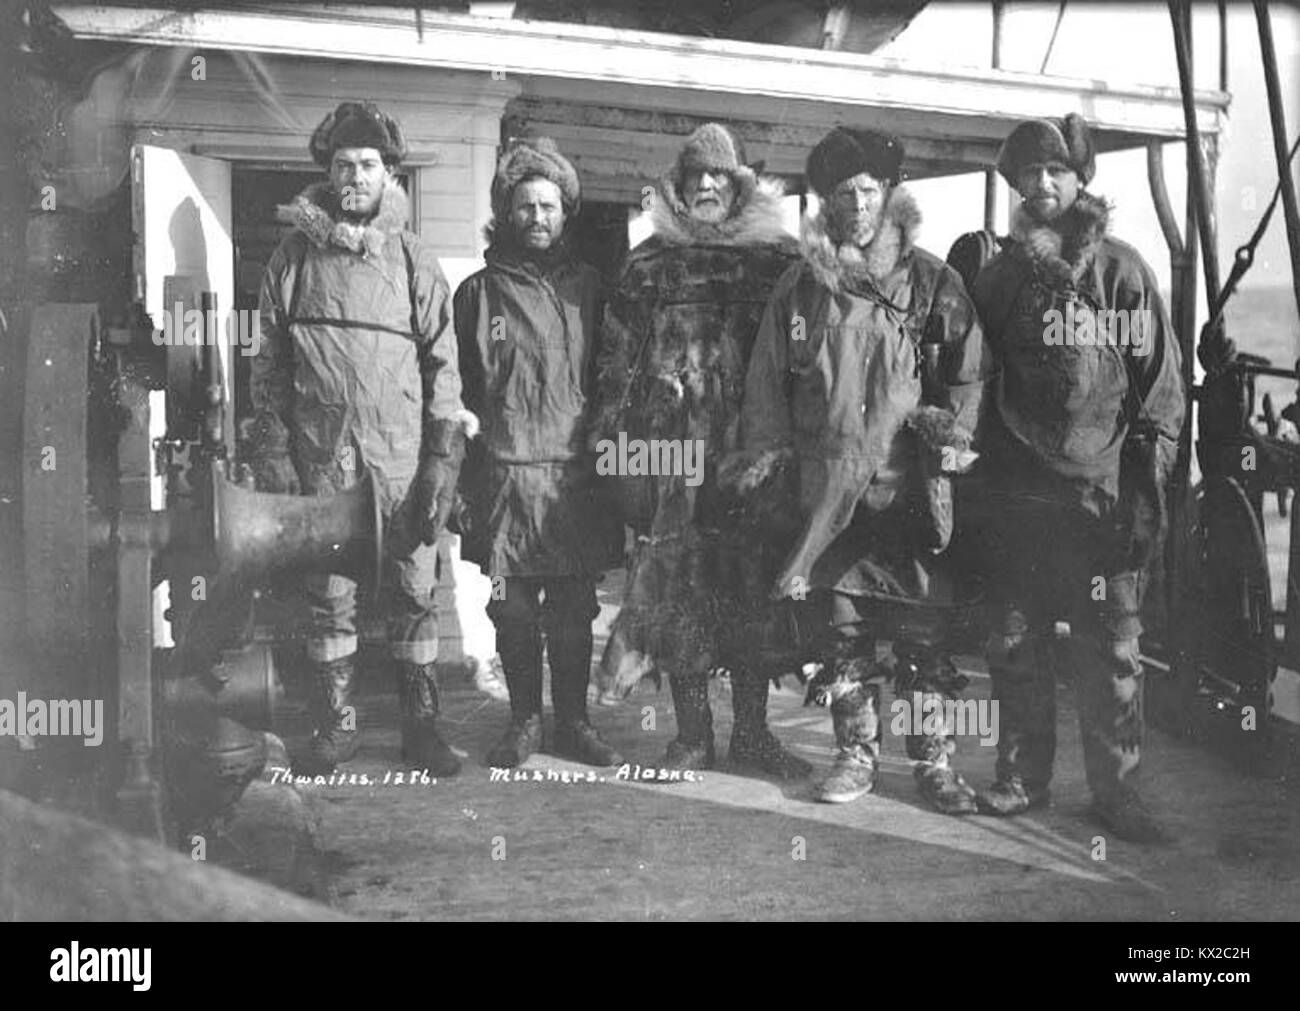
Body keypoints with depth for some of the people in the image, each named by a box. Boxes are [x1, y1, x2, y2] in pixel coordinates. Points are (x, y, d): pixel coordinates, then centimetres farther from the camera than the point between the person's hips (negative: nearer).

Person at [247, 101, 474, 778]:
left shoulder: (413, 261, 5)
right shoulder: (293, 257, 6)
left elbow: (443, 365, 3)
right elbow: (268, 365, 6)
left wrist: (443, 462, -4)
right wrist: (273, 455, -2)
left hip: (402, 454, 0)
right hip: (320, 455, 0)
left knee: (414, 592, 4)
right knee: (328, 596, 6)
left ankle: (421, 725, 15)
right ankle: (333, 727, 18)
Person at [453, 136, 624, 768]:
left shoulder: (588, 289, 11)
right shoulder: (479, 292, 6)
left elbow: (607, 379, 13)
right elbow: (459, 388, 5)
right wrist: (461, 475, -2)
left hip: (576, 472, 1)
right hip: (506, 473, -1)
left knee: (574, 608, 6)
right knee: (513, 609, 5)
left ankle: (573, 721, 18)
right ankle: (523, 721, 18)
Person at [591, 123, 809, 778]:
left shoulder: (777, 259, 8)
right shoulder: (649, 264, 10)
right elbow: (618, 358, 9)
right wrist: (618, 442, 1)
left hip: (751, 452, 0)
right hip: (672, 453, 0)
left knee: (751, 585, 3)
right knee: (677, 583, 0)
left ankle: (752, 731, 15)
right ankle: (692, 735, 11)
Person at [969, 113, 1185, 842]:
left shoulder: (1123, 270, 2)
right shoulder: (1003, 274, 10)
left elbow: (1161, 380, 0)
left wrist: (1150, 479, -5)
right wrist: (978, 466, -3)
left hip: (1105, 490, -2)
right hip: (1022, 489, 3)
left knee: (1114, 649, 1)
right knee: (1018, 644, 8)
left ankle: (1117, 788, 12)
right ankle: (1024, 775, 21)